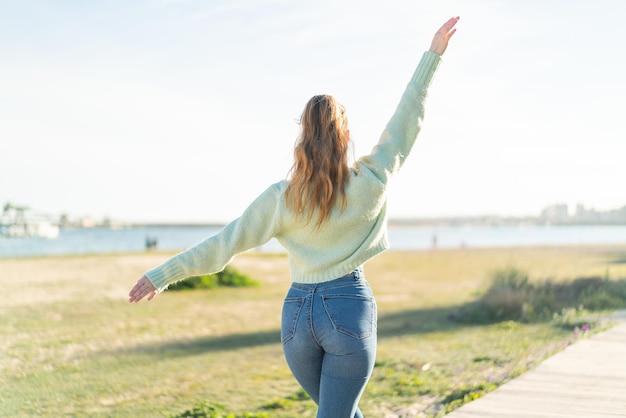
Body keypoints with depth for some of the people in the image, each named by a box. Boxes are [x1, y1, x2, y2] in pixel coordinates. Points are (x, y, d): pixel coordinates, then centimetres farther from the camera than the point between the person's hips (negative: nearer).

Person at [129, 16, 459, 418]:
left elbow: (226, 242, -3)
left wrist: (164, 274, 5)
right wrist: (434, 53, 10)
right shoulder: (370, 183, -6)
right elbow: (407, 121, 2)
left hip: (298, 313, 3)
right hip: (350, 310, -2)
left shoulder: (282, 197, -4)